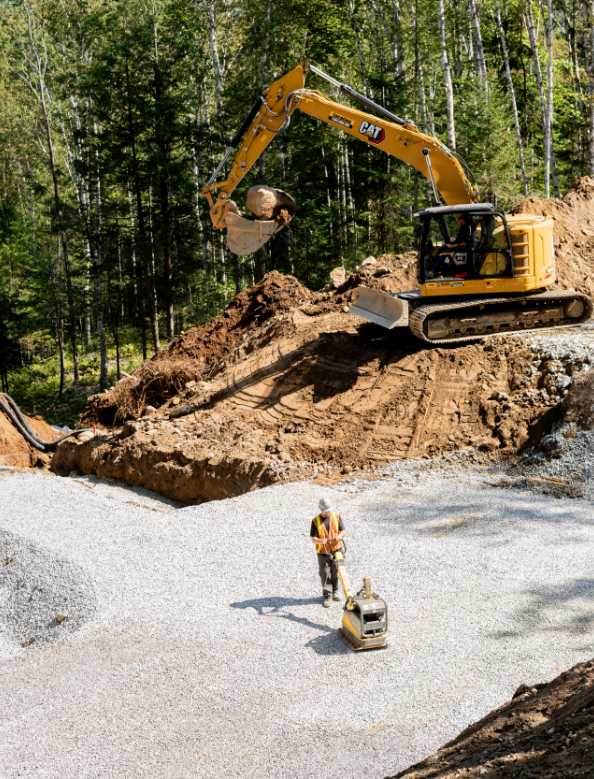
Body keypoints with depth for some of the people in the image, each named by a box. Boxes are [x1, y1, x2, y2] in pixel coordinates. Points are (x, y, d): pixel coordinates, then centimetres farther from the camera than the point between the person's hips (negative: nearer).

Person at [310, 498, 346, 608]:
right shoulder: (315, 521, -4)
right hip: (323, 552, -2)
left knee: (335, 573, 10)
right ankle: (327, 596, 7)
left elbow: (344, 531, 3)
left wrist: (340, 536, -20)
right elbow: (313, 538, -7)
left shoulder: (337, 516, 2)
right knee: (324, 574, -1)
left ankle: (334, 591, 30)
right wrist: (320, 541, -29)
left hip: (336, 550, 2)